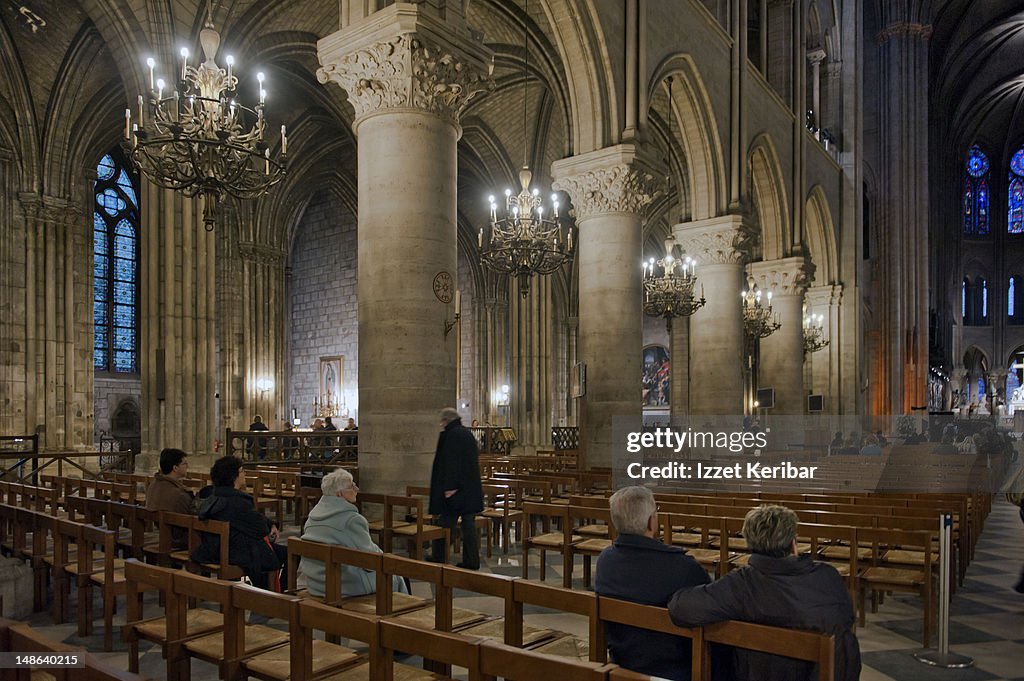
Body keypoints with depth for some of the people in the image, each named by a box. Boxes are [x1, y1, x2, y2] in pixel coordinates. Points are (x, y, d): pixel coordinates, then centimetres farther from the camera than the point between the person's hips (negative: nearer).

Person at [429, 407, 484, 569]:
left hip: (454, 488, -7)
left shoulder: (448, 435, -12)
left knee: (447, 524, 3)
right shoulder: (468, 434, 11)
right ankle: (472, 561, 10)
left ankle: (439, 557, 14)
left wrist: (448, 487, -19)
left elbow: (448, 463, -19)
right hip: (472, 487, 7)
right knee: (469, 524, 8)